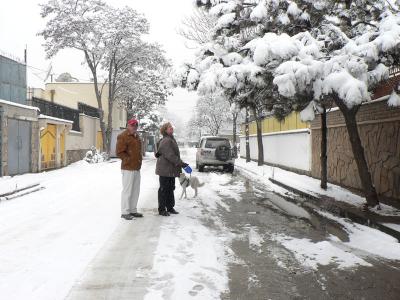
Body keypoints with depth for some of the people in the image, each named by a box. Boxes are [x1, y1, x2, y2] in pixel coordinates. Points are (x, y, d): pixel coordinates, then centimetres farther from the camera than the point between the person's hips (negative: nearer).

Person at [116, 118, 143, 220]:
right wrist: (129, 159, -14)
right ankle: (125, 212, 3)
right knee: (127, 190, -5)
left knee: (135, 190, 13)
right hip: (128, 168, -9)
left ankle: (133, 210, 23)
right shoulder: (123, 137, -10)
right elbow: (119, 152, -14)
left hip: (137, 168, 9)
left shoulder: (136, 136, 18)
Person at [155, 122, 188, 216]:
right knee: (164, 189, -1)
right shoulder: (166, 141, -17)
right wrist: (180, 163, -24)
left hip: (171, 170, 10)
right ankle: (162, 209, 7)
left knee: (170, 189, 15)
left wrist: (179, 164, 22)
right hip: (165, 169, -10)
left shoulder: (171, 140, 16)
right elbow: (170, 155, -24)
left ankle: (170, 207, 25)